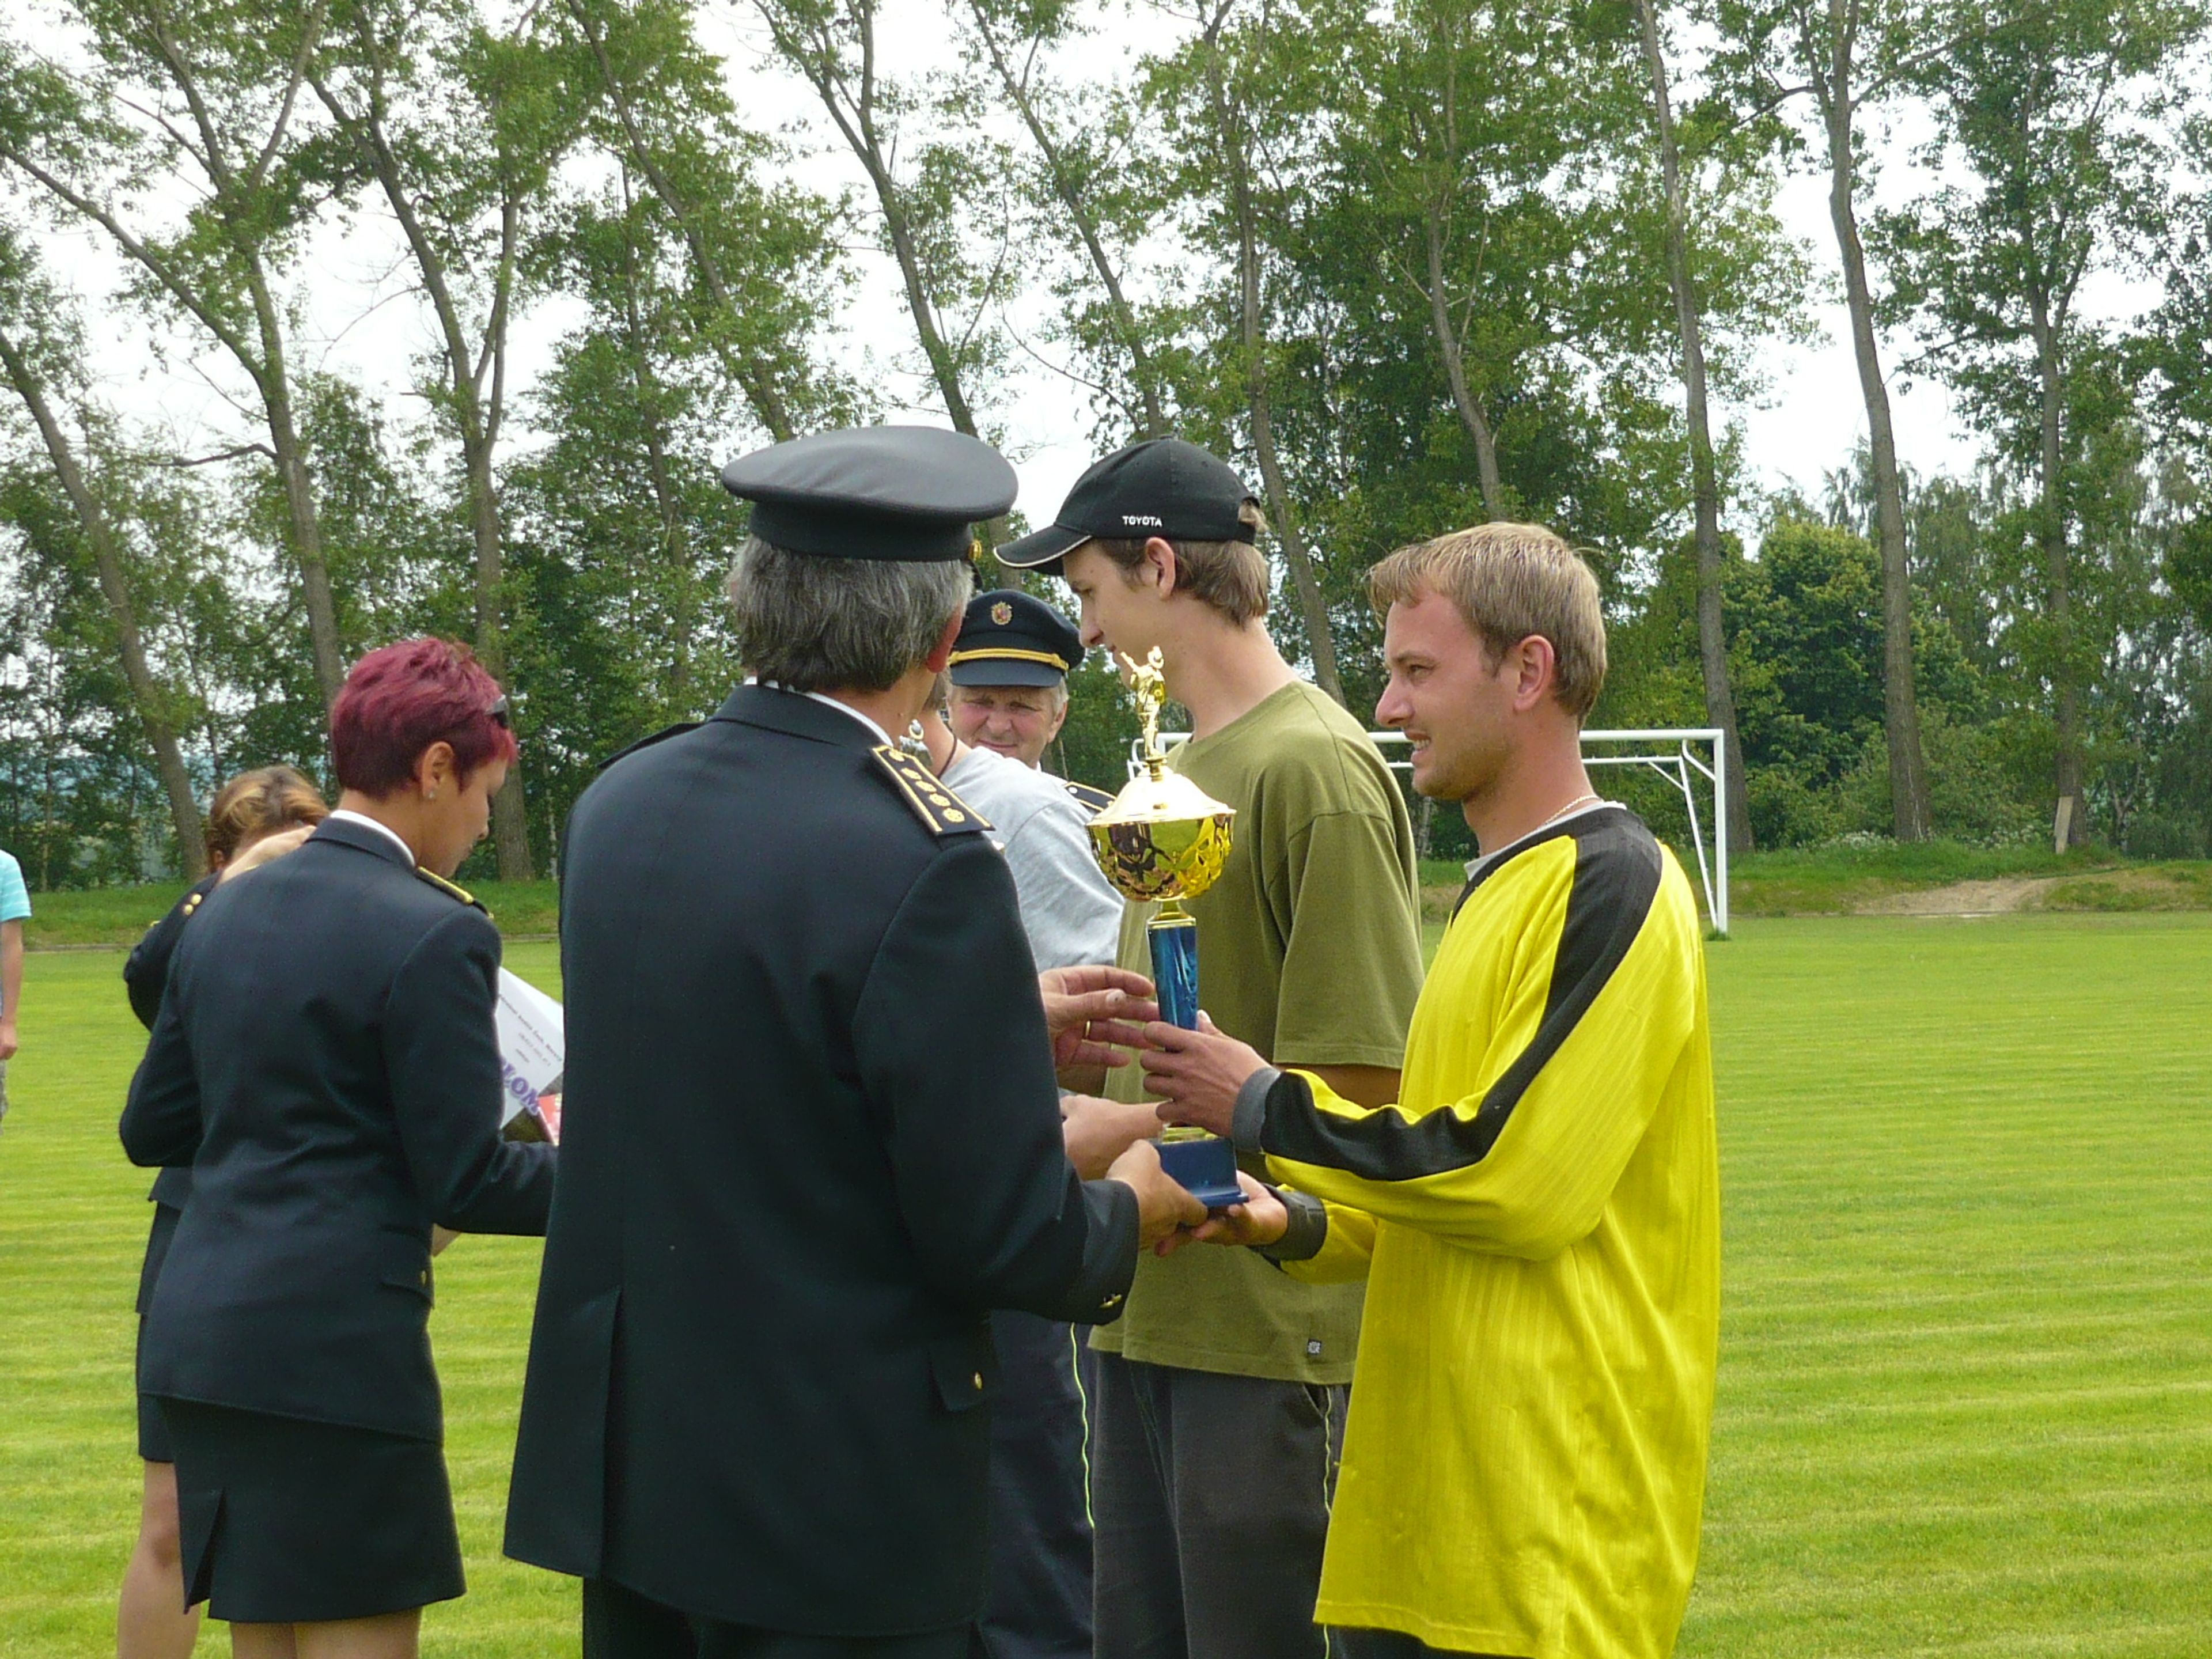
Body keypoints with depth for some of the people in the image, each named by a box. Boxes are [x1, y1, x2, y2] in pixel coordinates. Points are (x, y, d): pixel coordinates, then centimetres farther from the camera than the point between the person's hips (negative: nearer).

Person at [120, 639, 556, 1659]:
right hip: (339, 1348, -8)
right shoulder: (433, 936, -12)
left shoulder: (225, 913, 11)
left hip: (202, 1340, 8)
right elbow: (466, 1183, -11)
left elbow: (151, 1129, 17)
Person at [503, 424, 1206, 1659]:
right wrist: (1130, 1213, 5)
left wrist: (1005, 1038, 19)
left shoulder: (619, 803, 2)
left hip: (620, 1457, 7)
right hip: (837, 1500, -7)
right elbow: (1009, 1237, -17)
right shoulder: (926, 861, -20)